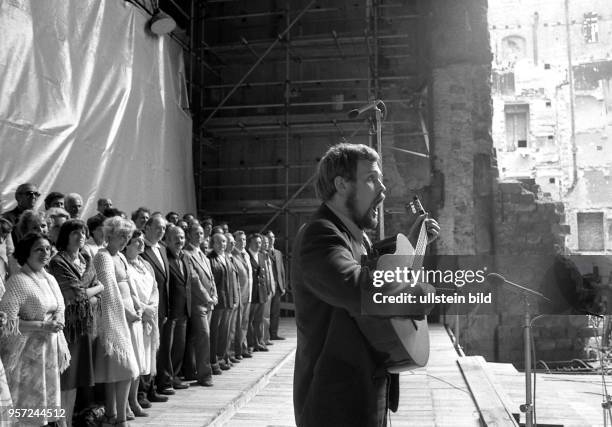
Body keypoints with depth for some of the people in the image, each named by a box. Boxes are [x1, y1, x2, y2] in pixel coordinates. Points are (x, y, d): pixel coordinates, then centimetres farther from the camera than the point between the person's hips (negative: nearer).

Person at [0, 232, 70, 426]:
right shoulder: (18, 281, -14)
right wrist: (42, 326, -20)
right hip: (27, 354, -7)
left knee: (47, 407, 15)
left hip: (50, 351, 7)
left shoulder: (50, 279, 9)